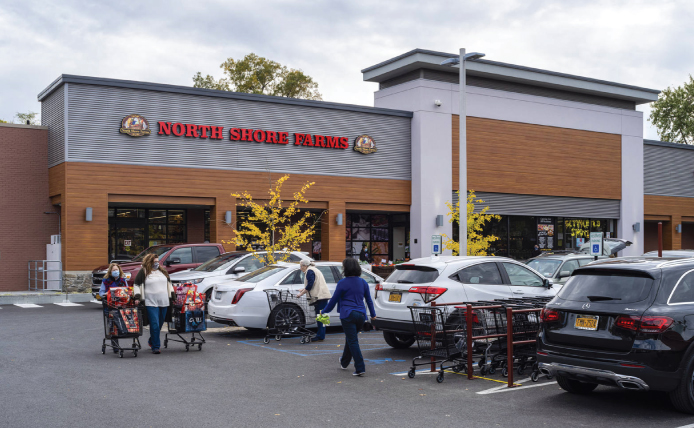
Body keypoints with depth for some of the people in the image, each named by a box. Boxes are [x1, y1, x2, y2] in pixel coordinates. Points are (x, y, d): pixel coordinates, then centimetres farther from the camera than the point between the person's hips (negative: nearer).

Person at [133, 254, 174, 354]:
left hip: (164, 302, 5)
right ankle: (155, 347, -8)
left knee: (160, 323, 10)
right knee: (154, 324, -12)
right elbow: (137, 285, 4)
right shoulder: (143, 272, 3)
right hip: (151, 303, -5)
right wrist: (137, 296, -7)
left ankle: (152, 341, 31)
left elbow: (169, 284, 26)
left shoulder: (163, 272, 18)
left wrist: (173, 295, 20)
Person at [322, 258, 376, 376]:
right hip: (361, 314, 6)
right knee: (350, 339, 23)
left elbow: (334, 300, -3)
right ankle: (344, 362, 40)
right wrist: (373, 314, 27)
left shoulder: (343, 283, -9)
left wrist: (324, 312, 9)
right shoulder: (363, 282, 8)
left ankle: (360, 369, -9)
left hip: (348, 315, -6)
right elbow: (369, 299, 15)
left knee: (353, 341, -4)